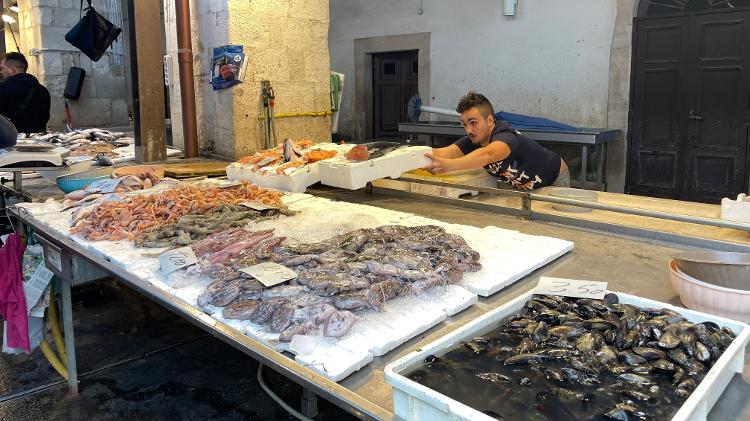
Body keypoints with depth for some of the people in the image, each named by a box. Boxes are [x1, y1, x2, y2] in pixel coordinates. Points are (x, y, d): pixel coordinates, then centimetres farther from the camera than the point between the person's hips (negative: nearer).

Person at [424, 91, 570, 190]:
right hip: (524, 187, 6)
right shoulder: (473, 141, -17)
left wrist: (449, 166, -78)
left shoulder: (505, 135, -39)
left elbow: (487, 155, -62)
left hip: (555, 181, -6)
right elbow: (446, 152, -35)